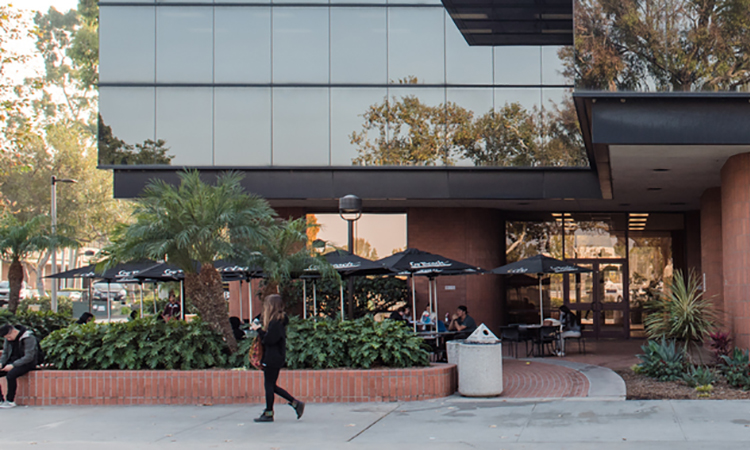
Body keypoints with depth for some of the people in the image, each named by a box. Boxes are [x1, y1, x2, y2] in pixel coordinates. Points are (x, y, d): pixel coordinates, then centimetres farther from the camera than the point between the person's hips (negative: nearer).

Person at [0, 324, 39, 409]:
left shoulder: (29, 338, -17)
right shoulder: (8, 339, 5)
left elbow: (29, 357, -22)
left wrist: (13, 365, -26)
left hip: (26, 363, -7)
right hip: (12, 361, 7)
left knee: (10, 374, -33)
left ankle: (10, 401, -20)